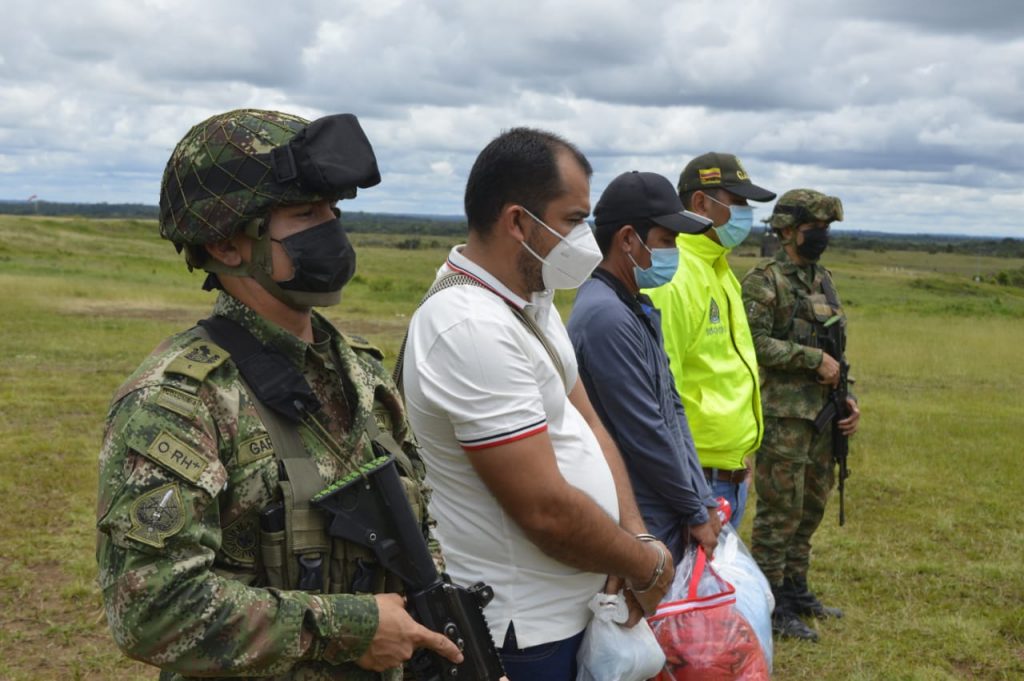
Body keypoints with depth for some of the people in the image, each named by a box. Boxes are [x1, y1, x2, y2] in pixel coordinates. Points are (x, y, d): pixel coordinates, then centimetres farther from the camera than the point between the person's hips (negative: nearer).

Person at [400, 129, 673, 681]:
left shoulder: (530, 299, 4)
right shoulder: (473, 328, -27)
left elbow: (584, 419, 7)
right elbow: (547, 510, -27)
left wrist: (634, 534, -6)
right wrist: (648, 567, -12)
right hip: (523, 630, -9)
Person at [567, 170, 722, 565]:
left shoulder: (639, 309, 9)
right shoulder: (607, 316, -22)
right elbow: (646, 436, -21)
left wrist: (702, 501, 6)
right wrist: (695, 510, -9)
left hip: (666, 519, 9)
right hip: (642, 530, -9)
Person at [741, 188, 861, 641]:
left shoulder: (824, 281, 14)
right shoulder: (765, 281, -11)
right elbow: (753, 342, -20)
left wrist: (848, 398, 10)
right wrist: (815, 360, -18)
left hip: (821, 414, 8)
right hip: (783, 415, -8)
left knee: (810, 508, 15)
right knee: (779, 511, -2)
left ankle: (795, 590, 29)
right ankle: (771, 605, 8)